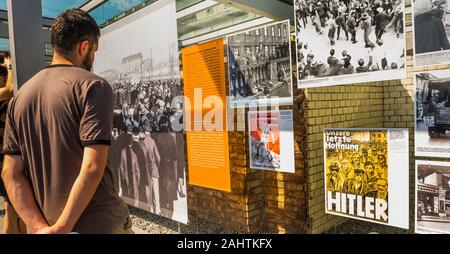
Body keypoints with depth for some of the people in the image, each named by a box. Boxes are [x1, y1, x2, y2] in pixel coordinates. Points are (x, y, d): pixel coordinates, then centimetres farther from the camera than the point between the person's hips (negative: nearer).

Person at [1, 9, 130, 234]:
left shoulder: (20, 97, 5)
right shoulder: (93, 86, -13)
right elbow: (92, 168, -22)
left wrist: (40, 226, -6)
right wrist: (60, 228, -16)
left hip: (42, 224, 6)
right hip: (97, 224, -5)